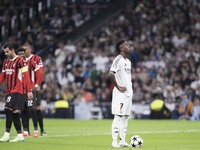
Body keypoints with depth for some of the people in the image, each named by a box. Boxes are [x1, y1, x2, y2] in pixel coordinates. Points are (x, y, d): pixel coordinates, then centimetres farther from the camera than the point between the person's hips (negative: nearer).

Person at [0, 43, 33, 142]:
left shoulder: (20, 60, -8)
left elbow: (26, 75, -12)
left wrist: (29, 91, -16)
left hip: (16, 90, -8)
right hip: (9, 91, 8)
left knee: (8, 110, -16)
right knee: (14, 113, 7)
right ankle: (20, 135, 11)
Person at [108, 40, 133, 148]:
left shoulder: (128, 61, 17)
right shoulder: (118, 60, -12)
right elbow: (111, 74, -24)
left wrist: (129, 88, 15)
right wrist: (118, 87, -20)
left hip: (128, 92, 9)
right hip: (120, 93, -9)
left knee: (125, 117, 10)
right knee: (118, 117, -8)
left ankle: (122, 141, 15)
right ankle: (114, 141, -7)